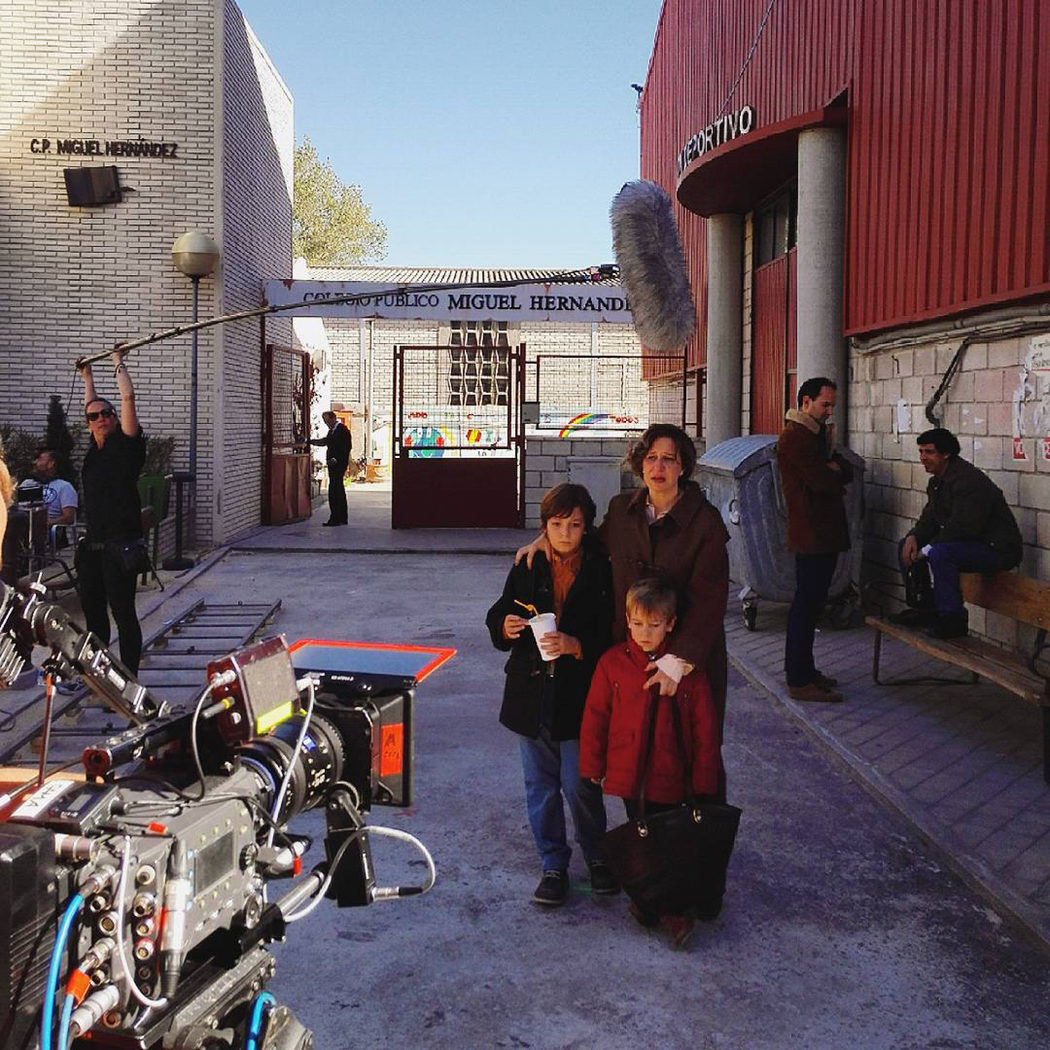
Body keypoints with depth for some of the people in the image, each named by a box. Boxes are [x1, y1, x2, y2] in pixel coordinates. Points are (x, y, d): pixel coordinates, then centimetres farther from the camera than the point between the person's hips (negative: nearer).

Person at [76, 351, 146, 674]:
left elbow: (128, 397, -10)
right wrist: (87, 377, 38)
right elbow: (90, 407, 30)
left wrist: (118, 362, 1)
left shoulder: (126, 444, -3)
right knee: (93, 611, 13)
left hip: (121, 546, -7)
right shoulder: (95, 450, 14)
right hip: (92, 546, 7)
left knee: (123, 612, -4)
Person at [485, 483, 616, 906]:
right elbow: (498, 617, 9)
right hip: (531, 693, 3)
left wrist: (574, 645, -24)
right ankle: (553, 864, 26)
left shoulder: (600, 571, -5)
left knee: (579, 784, 0)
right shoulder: (527, 568, 3)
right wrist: (506, 628, -13)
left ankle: (596, 856, 25)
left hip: (578, 696, -3)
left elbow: (611, 637, -7)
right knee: (541, 785, 11)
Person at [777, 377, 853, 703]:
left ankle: (801, 667, 23)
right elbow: (821, 480, -21)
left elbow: (846, 472, 14)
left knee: (810, 601, 14)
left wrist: (832, 470, -7)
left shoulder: (817, 434, 20)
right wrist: (836, 474, 0)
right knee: (807, 603, -7)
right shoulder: (795, 437, -13)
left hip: (826, 533, 10)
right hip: (811, 533, -10)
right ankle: (799, 680, -4)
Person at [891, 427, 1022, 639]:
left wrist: (926, 550, -22)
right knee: (906, 546, 8)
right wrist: (913, 537, -9)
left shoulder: (968, 479, -22)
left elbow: (962, 527, -28)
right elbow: (930, 519, 13)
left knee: (940, 553, -35)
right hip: (966, 543, 11)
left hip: (997, 548, -11)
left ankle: (953, 619, -23)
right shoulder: (936, 481, 10)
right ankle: (924, 609, 11)